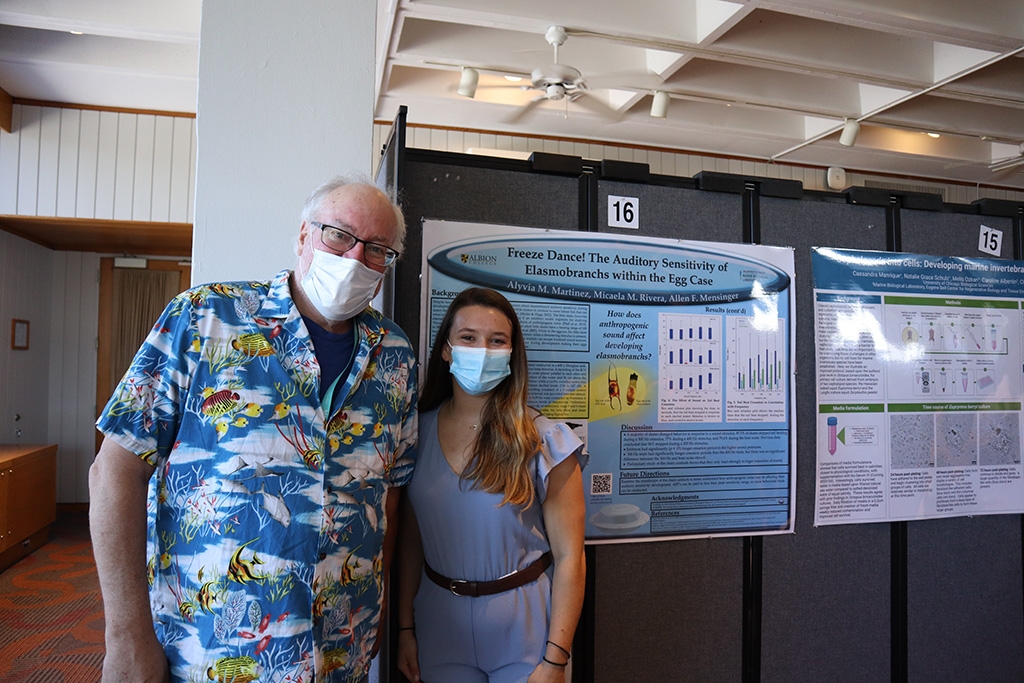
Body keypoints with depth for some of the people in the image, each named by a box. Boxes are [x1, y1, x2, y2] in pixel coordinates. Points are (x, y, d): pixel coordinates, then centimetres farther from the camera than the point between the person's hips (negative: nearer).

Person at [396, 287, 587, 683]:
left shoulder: (544, 441, -13)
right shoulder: (418, 432, -4)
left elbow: (569, 558, -12)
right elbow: (410, 540, 2)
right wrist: (405, 628, 2)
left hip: (522, 625, -2)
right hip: (440, 625, 3)